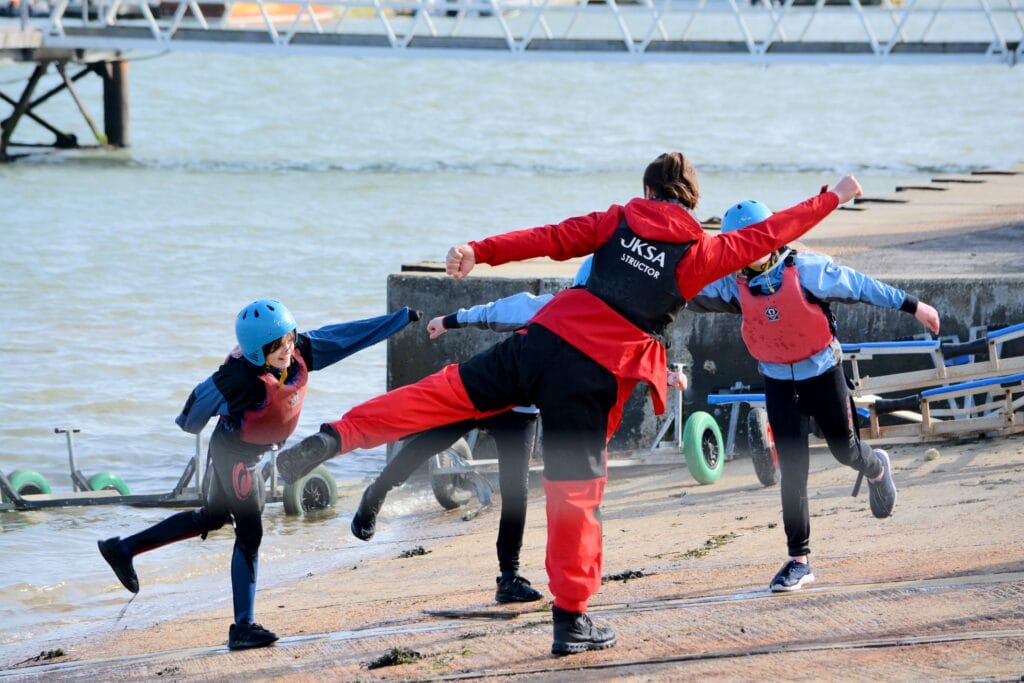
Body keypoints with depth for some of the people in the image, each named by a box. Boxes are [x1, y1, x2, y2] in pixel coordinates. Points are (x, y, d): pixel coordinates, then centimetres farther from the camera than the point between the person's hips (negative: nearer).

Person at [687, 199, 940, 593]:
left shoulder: (805, 270, -19)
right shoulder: (735, 285, -10)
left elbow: (859, 286, -12)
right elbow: (693, 295, -16)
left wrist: (912, 306, -6)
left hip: (821, 371, -2)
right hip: (778, 380, 2)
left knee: (844, 450, 11)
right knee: (792, 469, -4)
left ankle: (876, 468, 50)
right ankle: (798, 561, -1)